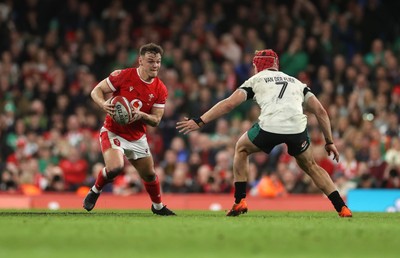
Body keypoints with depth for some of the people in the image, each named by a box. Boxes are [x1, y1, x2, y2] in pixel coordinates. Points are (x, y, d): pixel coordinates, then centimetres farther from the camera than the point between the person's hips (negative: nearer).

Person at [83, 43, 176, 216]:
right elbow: (96, 91, -10)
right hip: (113, 132, -5)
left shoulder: (161, 90, -4)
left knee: (149, 174, 10)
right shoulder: (123, 76, -16)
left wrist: (141, 115, -24)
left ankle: (158, 206, 37)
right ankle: (95, 191, 0)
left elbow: (156, 120, -2)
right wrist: (104, 105, -31)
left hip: (137, 137, 5)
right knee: (115, 167, -29)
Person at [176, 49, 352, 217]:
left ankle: (240, 202, 22)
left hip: (269, 126, -2)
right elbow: (321, 111, 22)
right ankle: (342, 208, 19)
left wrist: (199, 121, 14)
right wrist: (329, 142, 28)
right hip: (297, 127, 3)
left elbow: (229, 104, 12)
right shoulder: (296, 82, 32)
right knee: (310, 166, 30)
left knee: (242, 149, 29)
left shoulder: (255, 80, 25)